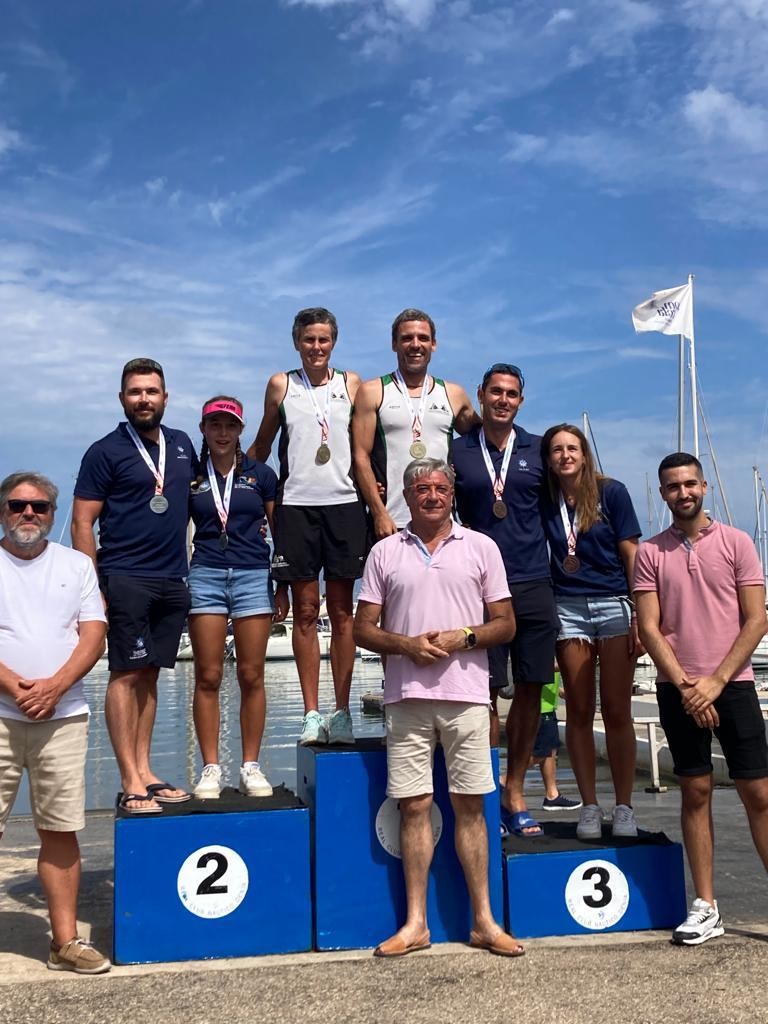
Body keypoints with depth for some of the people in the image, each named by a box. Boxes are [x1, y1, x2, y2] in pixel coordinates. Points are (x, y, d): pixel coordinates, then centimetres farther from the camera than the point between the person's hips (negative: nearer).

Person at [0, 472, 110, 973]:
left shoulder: (76, 565, 12)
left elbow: (94, 633, 3)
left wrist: (54, 686, -11)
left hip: (63, 715, 2)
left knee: (61, 830, 4)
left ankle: (66, 941, 13)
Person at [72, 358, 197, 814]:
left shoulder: (182, 445, 13)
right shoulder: (105, 452, -3)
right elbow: (83, 523, -5)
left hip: (173, 581, 6)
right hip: (126, 579, -5)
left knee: (150, 674, 10)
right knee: (127, 674, -5)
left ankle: (145, 770, 16)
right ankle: (130, 782, -2)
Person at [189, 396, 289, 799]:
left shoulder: (260, 474, 7)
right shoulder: (191, 476, 8)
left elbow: (280, 534, 10)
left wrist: (282, 586, 6)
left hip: (253, 576, 0)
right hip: (205, 575, 0)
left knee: (251, 676, 1)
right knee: (208, 676, 0)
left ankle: (251, 766, 10)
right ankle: (210, 768, 8)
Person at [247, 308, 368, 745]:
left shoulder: (351, 383, 10)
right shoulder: (281, 385, 9)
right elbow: (260, 448, 17)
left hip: (344, 504, 0)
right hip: (296, 505, 0)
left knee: (342, 610, 2)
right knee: (305, 611, 2)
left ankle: (342, 712, 8)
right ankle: (312, 713, 7)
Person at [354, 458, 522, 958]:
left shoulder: (481, 547, 8)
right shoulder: (385, 552, 9)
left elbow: (506, 624, 7)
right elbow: (364, 628, 8)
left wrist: (462, 638, -10)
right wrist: (406, 644, -10)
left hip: (466, 694, 0)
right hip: (408, 696, 1)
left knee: (470, 805, 3)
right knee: (414, 806, 3)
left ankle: (484, 921, 13)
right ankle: (416, 923, 13)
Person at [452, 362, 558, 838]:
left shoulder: (538, 450, 10)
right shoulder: (457, 452, 6)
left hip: (533, 585, 2)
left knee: (531, 689, 5)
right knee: (486, 691, 0)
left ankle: (514, 790, 18)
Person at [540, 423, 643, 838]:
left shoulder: (611, 492, 0)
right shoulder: (545, 501, 6)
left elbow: (631, 554, 0)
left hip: (614, 605, -2)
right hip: (568, 609, 2)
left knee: (617, 712, -1)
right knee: (578, 711, 4)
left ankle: (624, 808, 9)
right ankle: (589, 808, 13)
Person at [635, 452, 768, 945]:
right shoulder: (651, 553, 5)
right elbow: (649, 628, 1)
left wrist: (716, 681, -9)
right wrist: (685, 685, -9)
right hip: (678, 689, 1)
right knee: (696, 792, 5)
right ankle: (706, 907, 13)